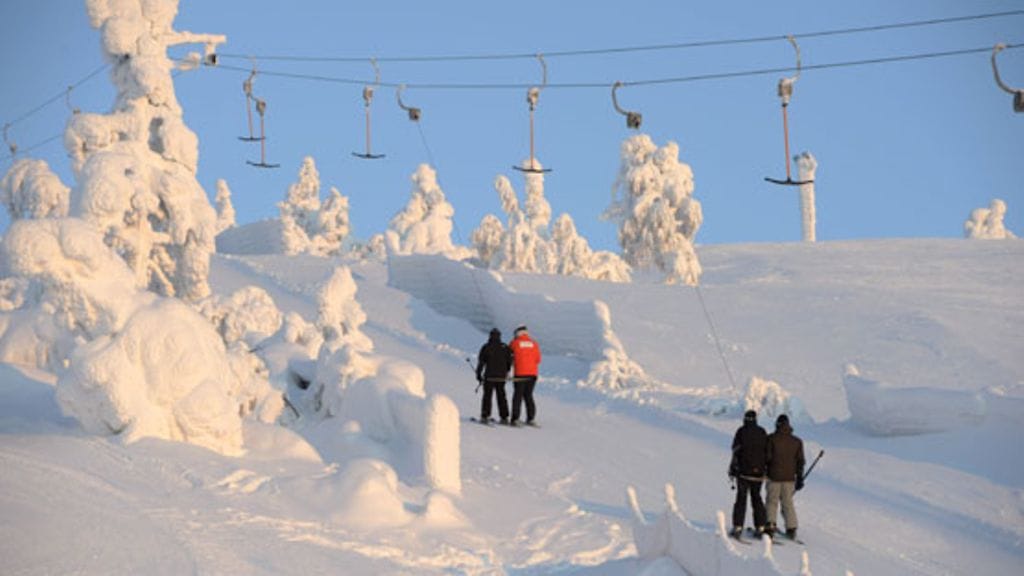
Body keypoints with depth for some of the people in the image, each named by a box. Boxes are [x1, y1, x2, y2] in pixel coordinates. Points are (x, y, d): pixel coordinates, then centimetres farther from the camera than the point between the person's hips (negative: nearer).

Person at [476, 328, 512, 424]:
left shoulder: (486, 347, -4)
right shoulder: (505, 347, 3)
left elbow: (481, 362, -4)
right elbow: (509, 361, 8)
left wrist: (478, 374, 4)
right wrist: (506, 372, 24)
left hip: (489, 376, -3)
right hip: (501, 377, 3)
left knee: (487, 395, 2)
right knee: (501, 396, 9)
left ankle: (485, 416, -5)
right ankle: (504, 417, 7)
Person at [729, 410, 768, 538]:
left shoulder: (741, 432, -6)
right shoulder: (762, 433, 4)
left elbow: (736, 451, -8)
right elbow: (767, 452, 7)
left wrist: (732, 469, -3)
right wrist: (766, 469, 18)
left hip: (743, 471, -3)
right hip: (759, 471, 3)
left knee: (741, 498, -1)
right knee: (756, 497, 13)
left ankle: (738, 526, -8)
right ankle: (760, 527, 9)